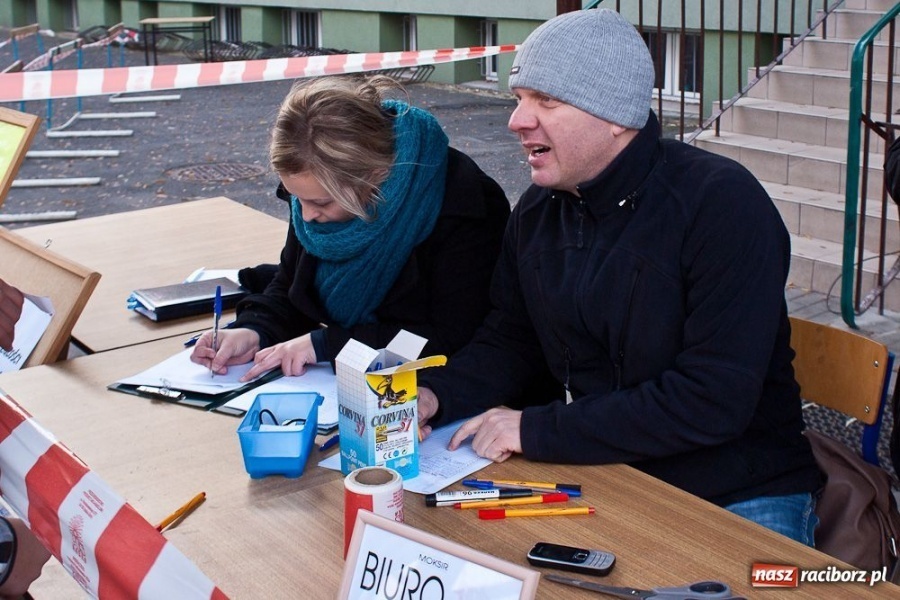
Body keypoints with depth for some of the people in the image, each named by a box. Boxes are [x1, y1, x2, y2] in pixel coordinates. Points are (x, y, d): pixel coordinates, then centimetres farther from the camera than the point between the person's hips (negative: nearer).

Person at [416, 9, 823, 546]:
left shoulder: (723, 204, -19)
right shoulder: (538, 209, 4)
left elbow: (714, 399, -25)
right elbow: (511, 342, 13)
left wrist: (537, 430, -22)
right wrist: (435, 396, -9)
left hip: (737, 500, -6)